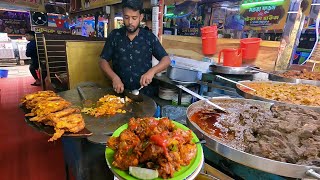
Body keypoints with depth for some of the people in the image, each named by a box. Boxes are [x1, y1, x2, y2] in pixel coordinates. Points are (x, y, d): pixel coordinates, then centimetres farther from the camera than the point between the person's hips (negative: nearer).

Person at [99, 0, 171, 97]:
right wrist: (114, 78, -14)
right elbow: (103, 61, 4)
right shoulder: (114, 35, 3)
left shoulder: (149, 37, 0)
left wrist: (152, 71, -20)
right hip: (120, 92, 1)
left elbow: (166, 60, -1)